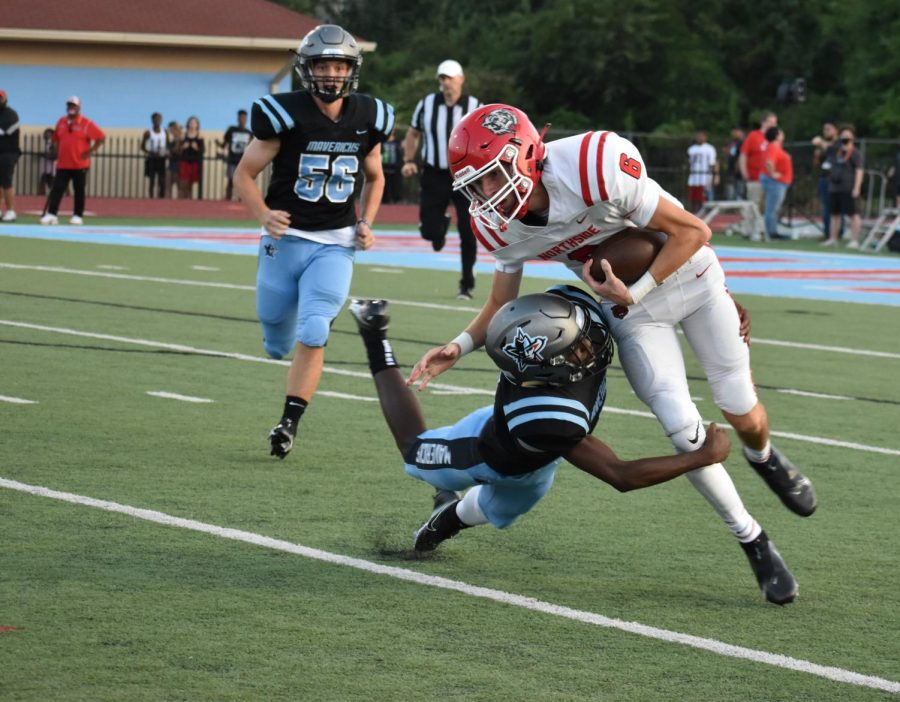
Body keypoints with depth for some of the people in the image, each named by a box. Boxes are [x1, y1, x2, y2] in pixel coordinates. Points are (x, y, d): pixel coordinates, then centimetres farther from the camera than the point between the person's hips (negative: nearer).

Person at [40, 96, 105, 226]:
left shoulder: (86, 124, -6)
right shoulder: (61, 122, 9)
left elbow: (101, 137, -7)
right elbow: (56, 138, 25)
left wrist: (91, 151, -12)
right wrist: (59, 151, 13)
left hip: (80, 165, -4)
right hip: (63, 164, 4)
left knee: (79, 191, 3)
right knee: (57, 189, -5)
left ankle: (78, 216, 9)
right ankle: (51, 214, -7)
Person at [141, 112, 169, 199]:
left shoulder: (165, 133, 6)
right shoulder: (148, 133, -2)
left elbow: (168, 146, 12)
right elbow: (142, 147, 1)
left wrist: (166, 151, -10)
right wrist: (150, 152, -17)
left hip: (161, 159, 2)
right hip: (151, 159, -2)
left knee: (162, 181, -4)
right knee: (152, 180, 0)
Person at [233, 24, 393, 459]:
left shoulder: (367, 119, 0)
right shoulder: (285, 115, -11)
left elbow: (374, 178, 17)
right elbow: (244, 174, -5)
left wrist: (366, 223, 1)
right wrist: (263, 215, -22)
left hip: (335, 245, 1)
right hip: (285, 239, -1)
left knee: (312, 334, -16)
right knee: (278, 345, 10)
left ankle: (289, 423, -10)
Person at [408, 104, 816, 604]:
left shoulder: (595, 167, -37)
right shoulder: (500, 227, -18)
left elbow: (693, 231, -25)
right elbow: (503, 305, 1)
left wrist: (635, 292, -27)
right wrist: (461, 346, -16)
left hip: (688, 277, -3)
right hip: (631, 310, 3)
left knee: (743, 414, 5)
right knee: (685, 432, -10)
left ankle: (765, 459, 43)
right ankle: (751, 540, 9)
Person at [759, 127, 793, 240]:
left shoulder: (776, 147, 15)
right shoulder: (773, 148, -18)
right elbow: (769, 162, -34)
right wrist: (772, 174, -23)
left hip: (779, 182, 11)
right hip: (775, 182, -11)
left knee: (774, 209, 13)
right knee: (772, 209, -9)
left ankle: (773, 232, 17)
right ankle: (772, 232, -9)